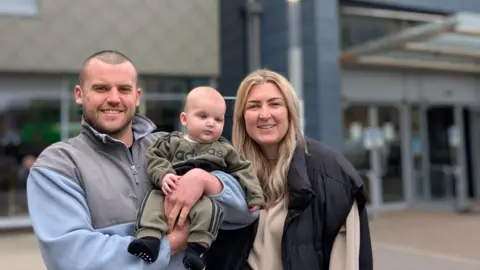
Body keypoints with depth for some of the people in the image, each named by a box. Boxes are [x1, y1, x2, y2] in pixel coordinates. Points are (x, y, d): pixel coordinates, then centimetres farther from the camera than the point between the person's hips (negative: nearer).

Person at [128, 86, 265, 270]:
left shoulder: (225, 149, 18)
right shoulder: (172, 142, 14)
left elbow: (244, 170, 18)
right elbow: (155, 159, 3)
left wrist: (255, 197, 8)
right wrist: (163, 176, -18)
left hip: (207, 196, -1)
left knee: (208, 208, -34)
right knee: (154, 198, -27)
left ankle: (197, 247, -39)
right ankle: (149, 239, -37)